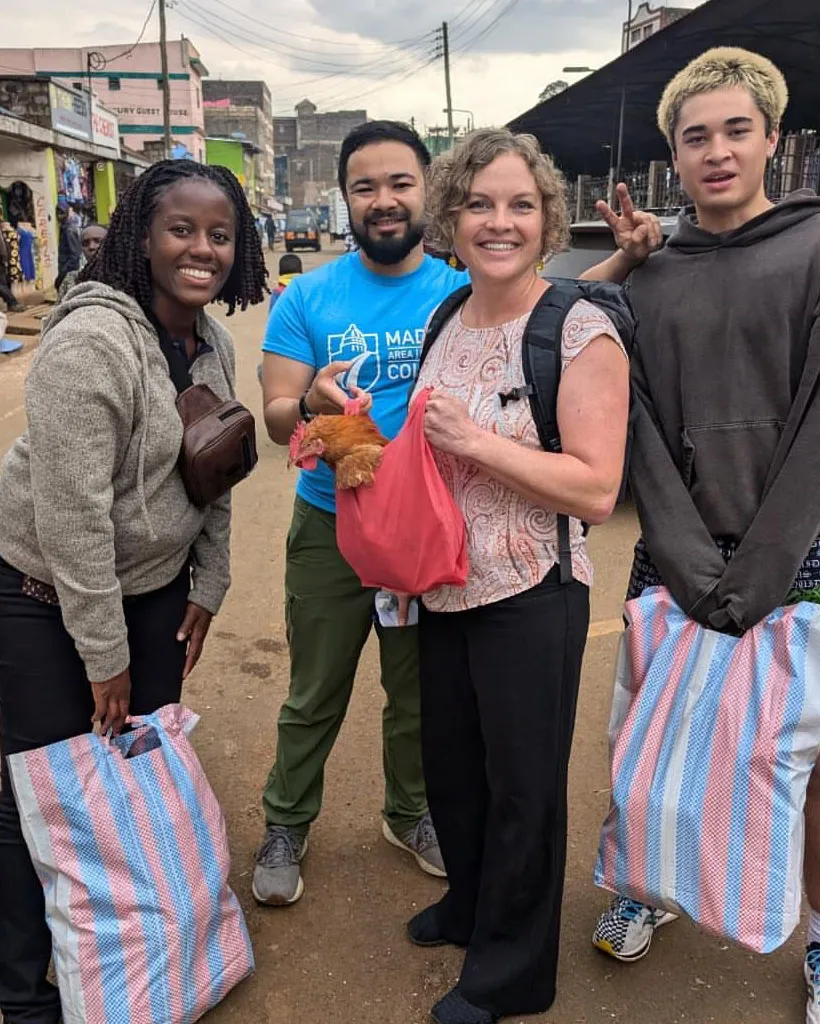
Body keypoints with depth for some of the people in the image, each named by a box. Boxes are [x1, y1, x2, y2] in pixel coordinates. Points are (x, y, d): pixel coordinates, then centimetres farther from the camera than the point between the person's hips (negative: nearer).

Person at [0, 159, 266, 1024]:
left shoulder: (212, 344, 1)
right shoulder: (93, 339, -24)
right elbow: (71, 514, -25)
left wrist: (207, 589, 8)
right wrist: (104, 653, -18)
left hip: (155, 585, 7)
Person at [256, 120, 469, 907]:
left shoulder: (463, 294, -3)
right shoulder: (308, 298, -5)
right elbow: (276, 417, -9)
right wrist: (312, 403, -32)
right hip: (331, 526, -1)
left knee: (418, 689, 18)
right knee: (316, 694, 12)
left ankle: (409, 812, 41)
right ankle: (286, 824, 34)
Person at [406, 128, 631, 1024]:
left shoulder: (581, 331, -15)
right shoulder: (446, 319, 6)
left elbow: (596, 490, -20)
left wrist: (473, 439, -24)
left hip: (530, 597, -6)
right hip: (445, 585, 7)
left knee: (523, 785, 11)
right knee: (450, 765, 22)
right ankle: (468, 906, 49)